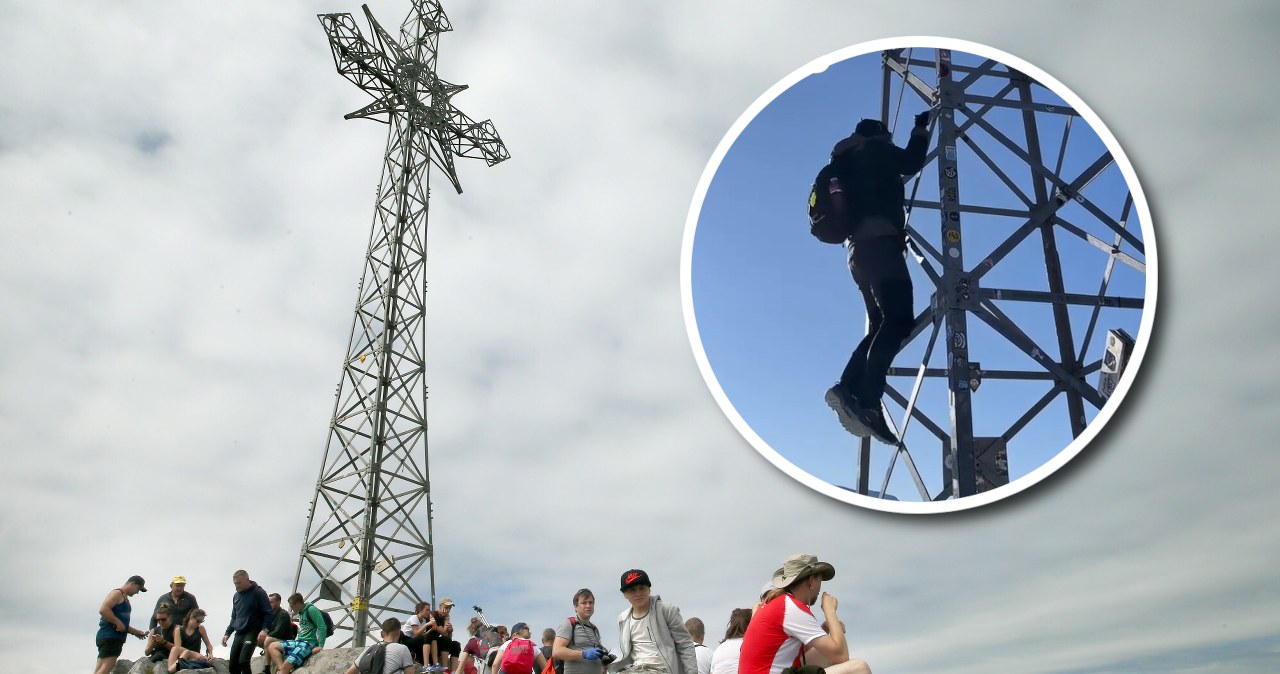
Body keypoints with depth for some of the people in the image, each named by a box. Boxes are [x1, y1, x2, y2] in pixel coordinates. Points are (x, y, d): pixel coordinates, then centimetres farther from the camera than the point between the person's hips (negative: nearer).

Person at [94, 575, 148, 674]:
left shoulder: (124, 598, 24)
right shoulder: (117, 593, -5)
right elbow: (103, 610, -21)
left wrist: (135, 632, 23)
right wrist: (118, 623, -19)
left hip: (115, 638, 10)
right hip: (109, 636, -10)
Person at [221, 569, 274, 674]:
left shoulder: (258, 593, -7)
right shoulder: (236, 596, 14)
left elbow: (269, 613, -11)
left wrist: (264, 630, -23)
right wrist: (228, 633, 15)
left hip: (253, 632, -7)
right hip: (239, 633, 7)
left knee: (243, 661, -21)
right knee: (233, 664, 4)